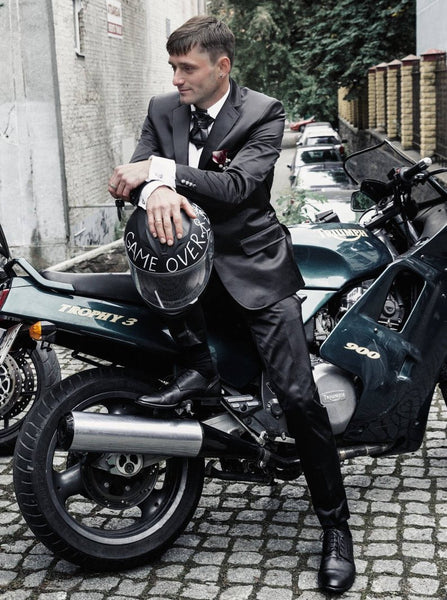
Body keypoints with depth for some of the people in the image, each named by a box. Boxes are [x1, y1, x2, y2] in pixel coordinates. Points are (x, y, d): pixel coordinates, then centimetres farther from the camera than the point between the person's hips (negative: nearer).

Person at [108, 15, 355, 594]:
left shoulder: (264, 113, -6)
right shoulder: (162, 110, 6)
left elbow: (238, 185, -21)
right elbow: (130, 178, -7)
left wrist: (162, 169, -27)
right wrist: (154, 189, -31)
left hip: (253, 262, -4)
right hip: (190, 254, 4)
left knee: (298, 395, -12)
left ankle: (335, 526, 2)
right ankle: (197, 366, -14)